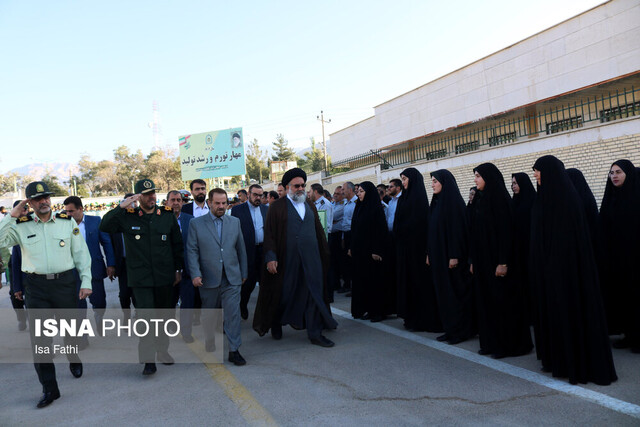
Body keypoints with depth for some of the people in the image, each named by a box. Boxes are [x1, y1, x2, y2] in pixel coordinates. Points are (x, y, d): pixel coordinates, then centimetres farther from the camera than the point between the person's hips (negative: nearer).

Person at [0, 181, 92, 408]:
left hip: (65, 281, 0)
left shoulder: (67, 222, 2)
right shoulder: (21, 226, 1)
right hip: (36, 286, 0)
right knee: (39, 336, 0)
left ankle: (75, 361, 46)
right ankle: (49, 388, 10)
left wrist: (86, 282, -2)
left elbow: (81, 253, 4)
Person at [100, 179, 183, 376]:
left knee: (164, 315, 14)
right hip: (141, 278, -2)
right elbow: (104, 226, -11)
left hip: (165, 276, 3)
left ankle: (162, 350, 33)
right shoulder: (128, 217, -2)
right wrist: (120, 207, -19)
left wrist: (178, 269, 10)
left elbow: (177, 244, 9)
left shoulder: (167, 215, 2)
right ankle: (148, 360, 1)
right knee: (146, 317, -8)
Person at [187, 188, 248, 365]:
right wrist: (195, 274, -12)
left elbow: (241, 249, 12)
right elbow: (192, 251, -2)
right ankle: (209, 347, 32)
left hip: (232, 278, 1)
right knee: (208, 315, 13)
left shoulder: (235, 222, 8)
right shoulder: (196, 224, 1)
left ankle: (234, 350, 4)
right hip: (208, 279, -1)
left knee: (233, 313, -4)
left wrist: (244, 272, 12)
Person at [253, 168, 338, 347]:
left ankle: (315, 334, 11)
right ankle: (275, 324, 35)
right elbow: (269, 233, -6)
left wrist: (325, 254, 14)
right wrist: (271, 257, -13)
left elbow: (319, 230, 16)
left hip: (311, 258, 4)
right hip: (286, 259, -4)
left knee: (314, 294, 3)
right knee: (283, 293, 9)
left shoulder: (310, 205, 12)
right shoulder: (277, 207, -2)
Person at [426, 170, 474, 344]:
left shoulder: (453, 201, -12)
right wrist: (429, 253, 15)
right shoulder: (437, 201, 14)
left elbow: (457, 228, -17)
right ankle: (450, 329, 17)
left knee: (455, 291, -2)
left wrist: (454, 255, -21)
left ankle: (461, 331, 7)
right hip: (438, 255, 9)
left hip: (450, 256, -9)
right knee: (443, 292, 10)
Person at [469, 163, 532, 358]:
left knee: (502, 301, -1)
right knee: (485, 300, 11)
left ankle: (509, 344, 10)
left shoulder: (499, 198, -12)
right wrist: (473, 260, 15)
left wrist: (503, 262, -21)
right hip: (482, 259, 8)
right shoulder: (479, 199, 12)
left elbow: (506, 231, -17)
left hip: (496, 259, -8)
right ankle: (491, 342, 20)